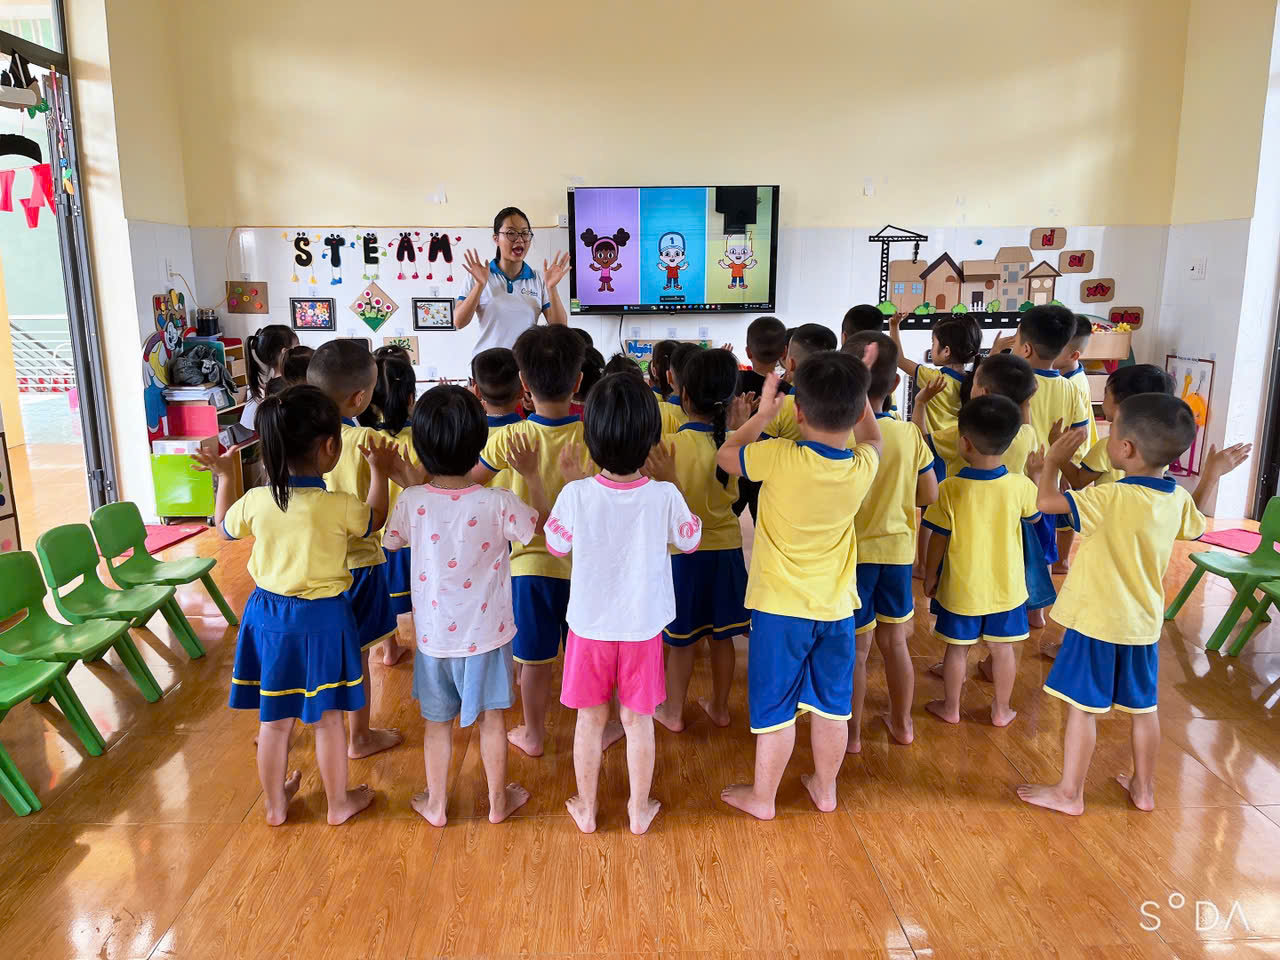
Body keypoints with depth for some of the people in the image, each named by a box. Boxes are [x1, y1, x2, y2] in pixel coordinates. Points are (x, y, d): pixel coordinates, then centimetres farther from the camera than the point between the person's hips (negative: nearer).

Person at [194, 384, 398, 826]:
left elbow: (225, 526, 14)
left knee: (274, 719, 17)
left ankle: (275, 802, 36)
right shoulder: (339, 507, -21)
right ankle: (339, 802, 30)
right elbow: (375, 519, 3)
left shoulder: (255, 501, -10)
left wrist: (223, 477, 26)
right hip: (323, 619, -3)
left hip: (268, 615, 4)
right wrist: (379, 471, 15)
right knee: (327, 718, 13)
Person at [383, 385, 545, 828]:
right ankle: (499, 800, 34)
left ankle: (435, 804, 35)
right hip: (486, 634, -1)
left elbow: (391, 542, 5)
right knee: (492, 717, 18)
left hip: (434, 635, 1)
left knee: (438, 722, 19)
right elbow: (542, 524, -3)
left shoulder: (410, 502, -17)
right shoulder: (498, 503, -21)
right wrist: (531, 475, 4)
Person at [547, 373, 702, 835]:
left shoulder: (576, 495, -20)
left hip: (589, 625, 0)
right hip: (642, 627, 0)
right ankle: (639, 809, 33)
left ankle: (586, 809, 34)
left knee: (590, 719, 17)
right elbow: (690, 540, 1)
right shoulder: (665, 496, -19)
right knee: (639, 720, 17)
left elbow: (556, 545, -1)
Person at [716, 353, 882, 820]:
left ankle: (762, 796, 28)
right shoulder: (863, 466, -10)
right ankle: (825, 788, 37)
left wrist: (762, 414, 5)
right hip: (836, 606, 4)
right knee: (832, 704, 19)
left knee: (775, 707, 11)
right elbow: (871, 436, 16)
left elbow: (725, 456, -2)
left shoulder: (779, 458, -22)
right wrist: (854, 391, 13)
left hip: (780, 606, -4)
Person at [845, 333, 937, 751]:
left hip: (854, 552, -3)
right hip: (897, 549, 4)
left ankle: (851, 732, 25)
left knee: (857, 648, 10)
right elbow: (929, 494, 1)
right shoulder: (909, 434, -7)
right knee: (895, 642, 19)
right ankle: (902, 722, 35)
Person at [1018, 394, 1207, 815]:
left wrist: (1052, 461, -5)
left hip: (1097, 621, -7)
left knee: (1083, 706, 4)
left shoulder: (1111, 499, -24)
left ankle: (1069, 793, 16)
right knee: (1143, 707, 19)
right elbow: (1196, 527, 20)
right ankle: (1143, 787, 35)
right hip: (1143, 622, 7)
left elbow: (1046, 500, -22)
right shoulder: (1178, 499, -2)